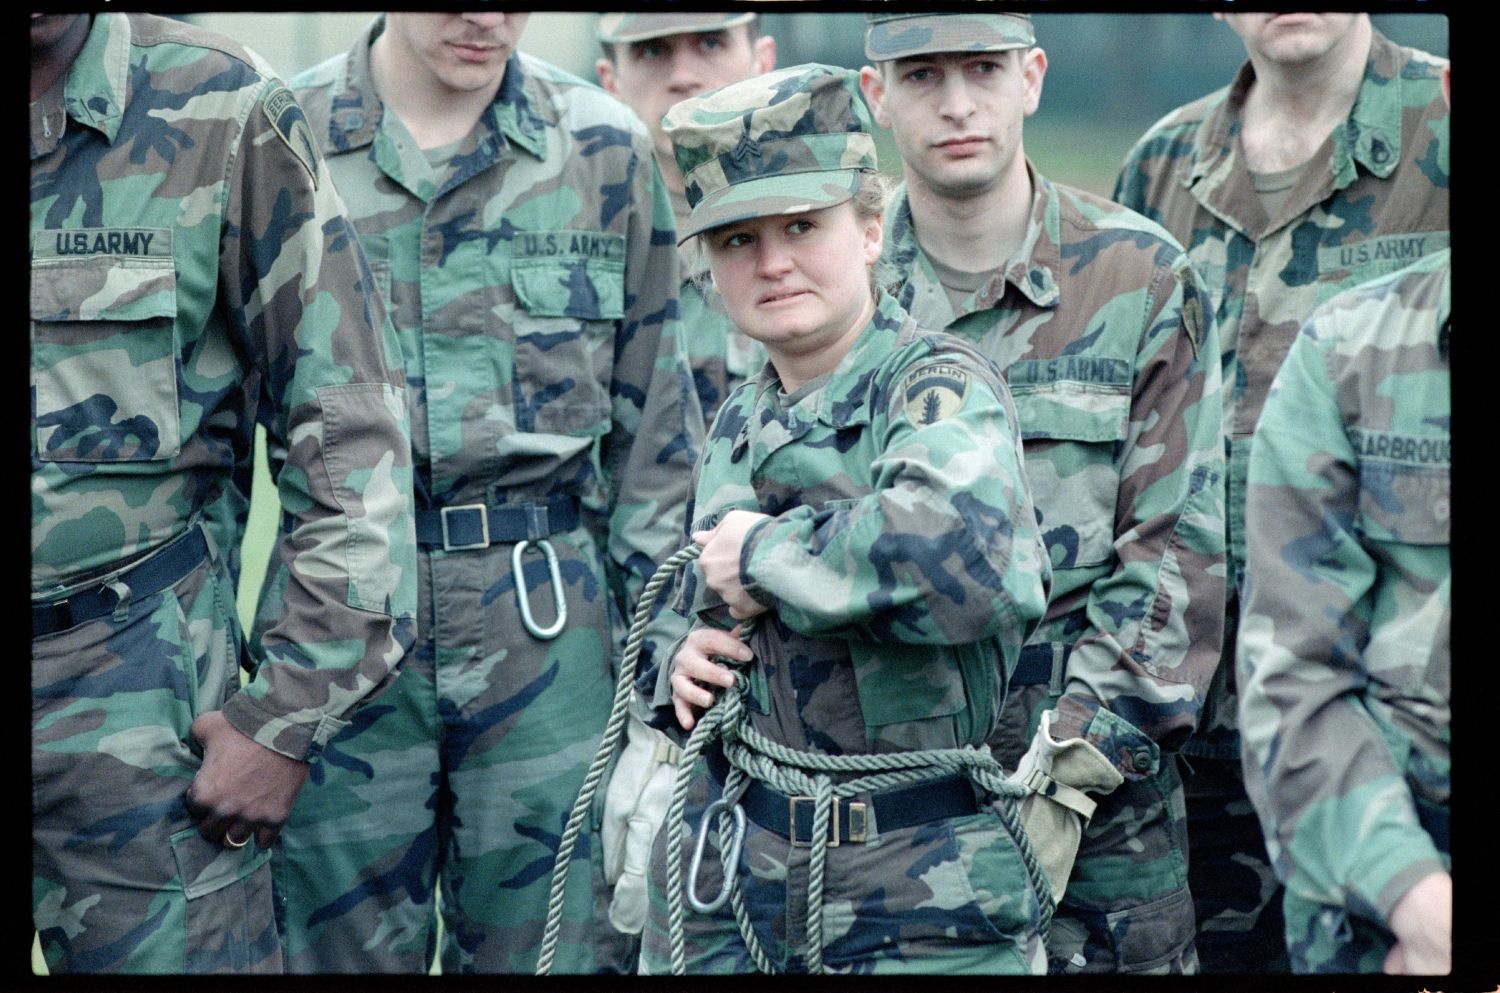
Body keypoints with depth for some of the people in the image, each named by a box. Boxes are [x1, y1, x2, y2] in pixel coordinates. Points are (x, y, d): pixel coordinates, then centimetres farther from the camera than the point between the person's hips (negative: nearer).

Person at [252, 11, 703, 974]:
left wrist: (670, 646, 3)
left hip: (548, 619, 0)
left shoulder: (606, 149, 5)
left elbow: (657, 422, 8)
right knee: (348, 943, 6)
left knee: (555, 944, 3)